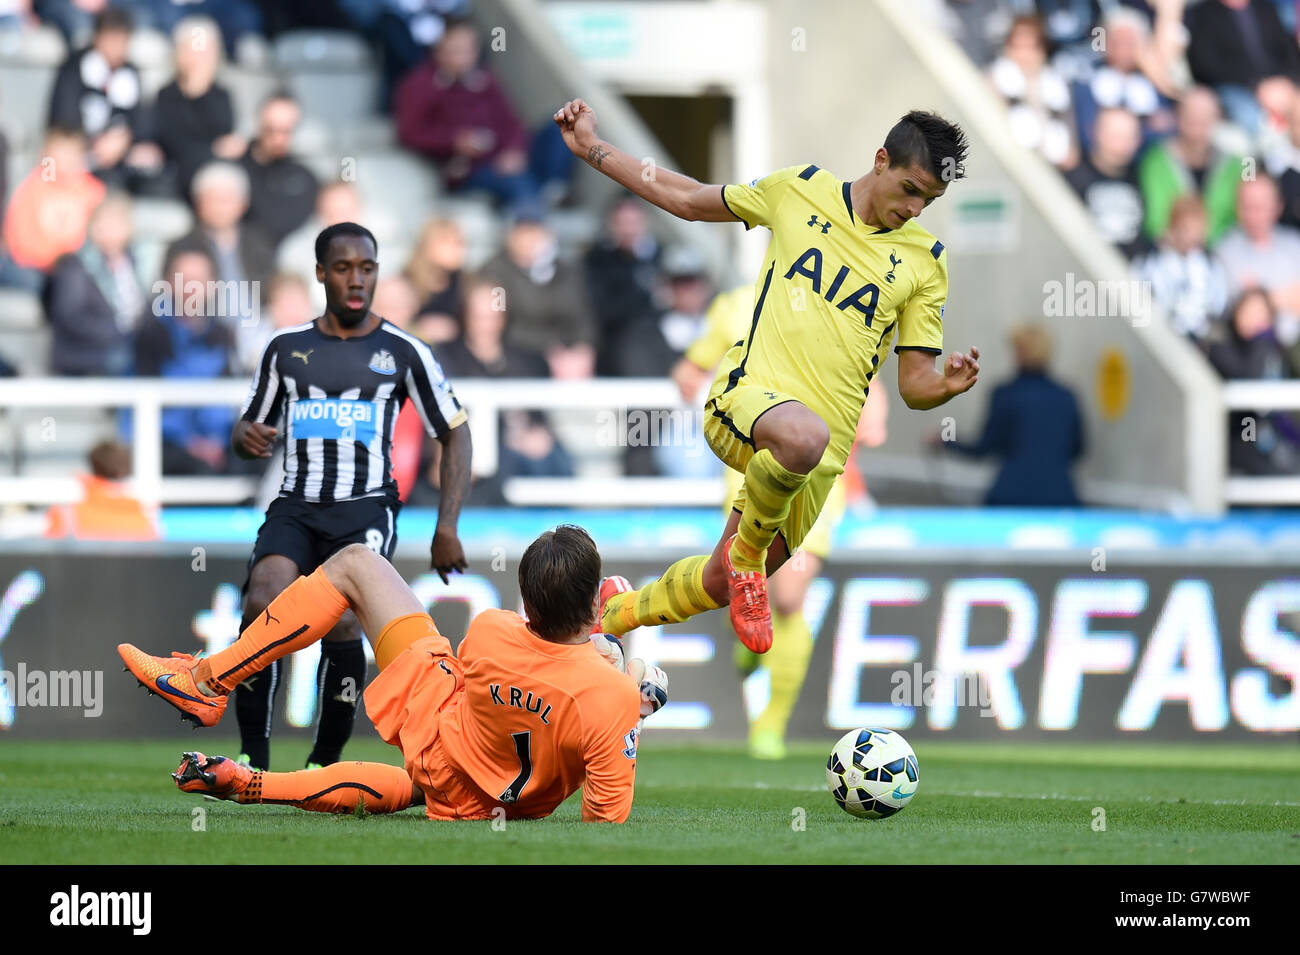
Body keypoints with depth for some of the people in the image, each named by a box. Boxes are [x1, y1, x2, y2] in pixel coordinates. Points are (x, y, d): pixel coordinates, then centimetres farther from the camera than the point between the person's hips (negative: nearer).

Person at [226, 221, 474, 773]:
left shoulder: (404, 352, 6)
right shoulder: (286, 348, 12)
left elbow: (455, 435, 11)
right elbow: (248, 430, 23)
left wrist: (447, 529, 3)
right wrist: (246, 436, -4)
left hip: (366, 510, -2)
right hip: (295, 509, 2)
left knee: (341, 621, -27)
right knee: (263, 604, -27)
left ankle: (326, 762, -11)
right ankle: (253, 757, -19)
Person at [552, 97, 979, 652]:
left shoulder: (925, 263, 7)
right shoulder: (800, 190, 6)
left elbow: (914, 385, 9)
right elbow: (687, 200, 20)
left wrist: (948, 386, -14)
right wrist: (593, 150, 19)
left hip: (822, 457, 3)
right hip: (747, 394, -3)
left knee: (719, 585, 9)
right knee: (804, 433, -39)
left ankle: (617, 614, 41)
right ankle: (747, 548, -11)